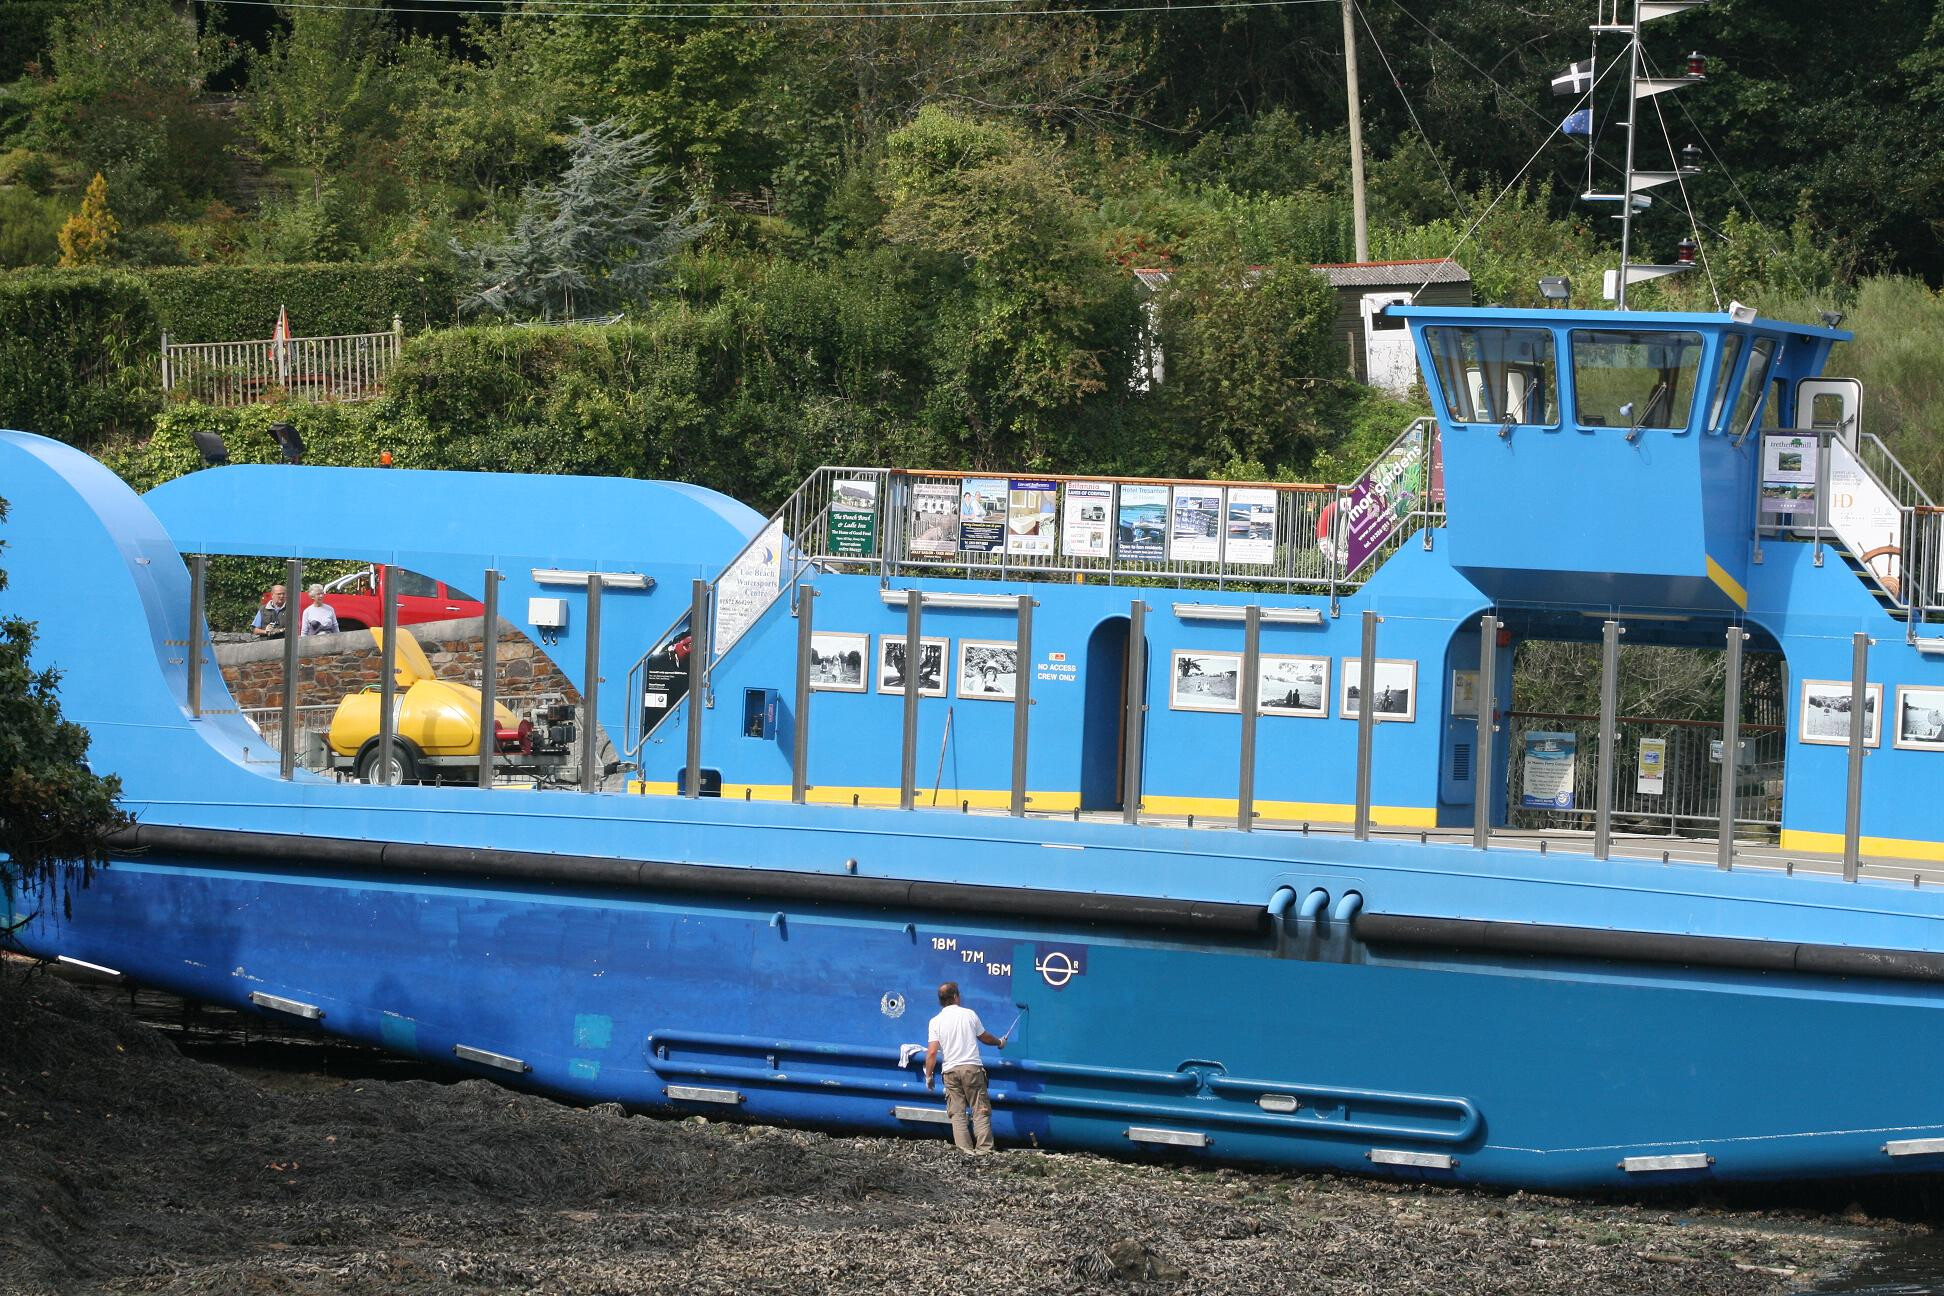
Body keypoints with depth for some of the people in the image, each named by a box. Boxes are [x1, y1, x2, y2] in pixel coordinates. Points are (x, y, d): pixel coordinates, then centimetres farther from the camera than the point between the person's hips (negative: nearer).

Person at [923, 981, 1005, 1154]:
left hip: (950, 1070, 0)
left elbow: (932, 1052, -7)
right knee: (980, 1110, 3)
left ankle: (965, 1149, -5)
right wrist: (999, 1042, 38)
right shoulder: (969, 1014, 3)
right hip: (973, 1067, 0)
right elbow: (984, 1037, 18)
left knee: (957, 1113, 3)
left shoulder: (936, 1021, 0)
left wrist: (928, 1076, 2)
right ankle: (984, 1148, -5)